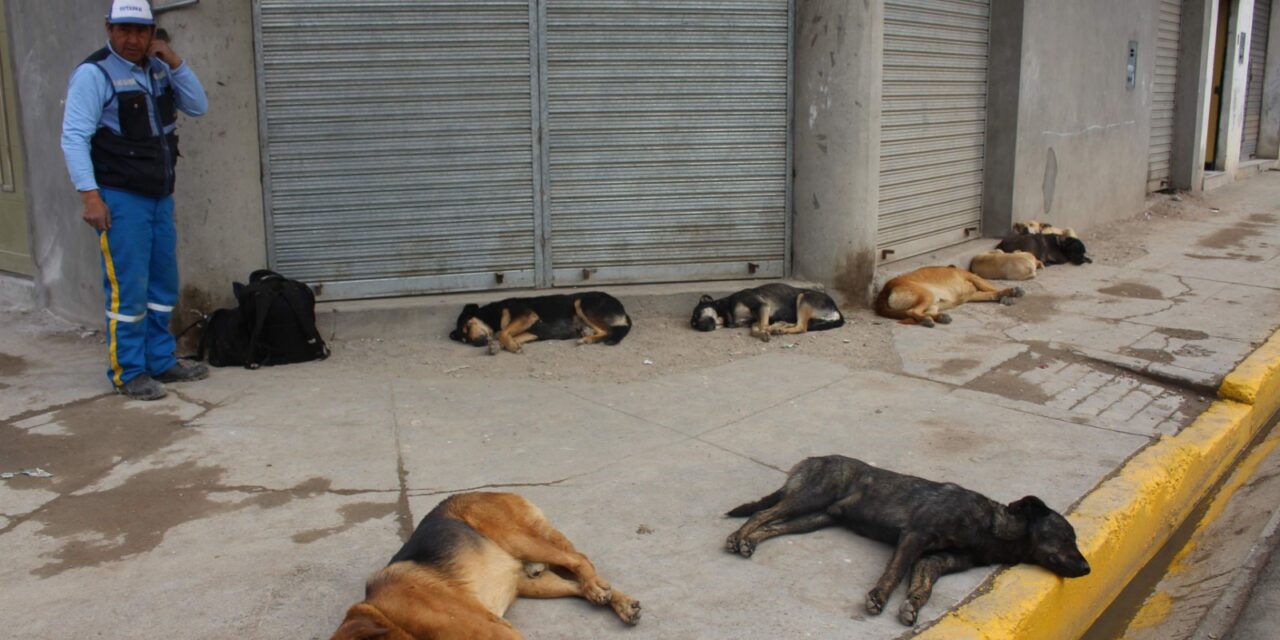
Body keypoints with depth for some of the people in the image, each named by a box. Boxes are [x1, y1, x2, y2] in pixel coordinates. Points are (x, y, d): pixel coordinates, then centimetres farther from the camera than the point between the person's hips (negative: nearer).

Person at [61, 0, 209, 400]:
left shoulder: (157, 69, 11)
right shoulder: (93, 73, -10)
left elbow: (198, 107, 7)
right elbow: (74, 137, -13)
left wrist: (174, 62, -5)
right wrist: (89, 194, -20)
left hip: (160, 197, 7)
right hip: (119, 199, -7)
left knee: (164, 285, 13)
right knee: (128, 290, -5)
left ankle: (161, 361, 25)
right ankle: (128, 373, 6)